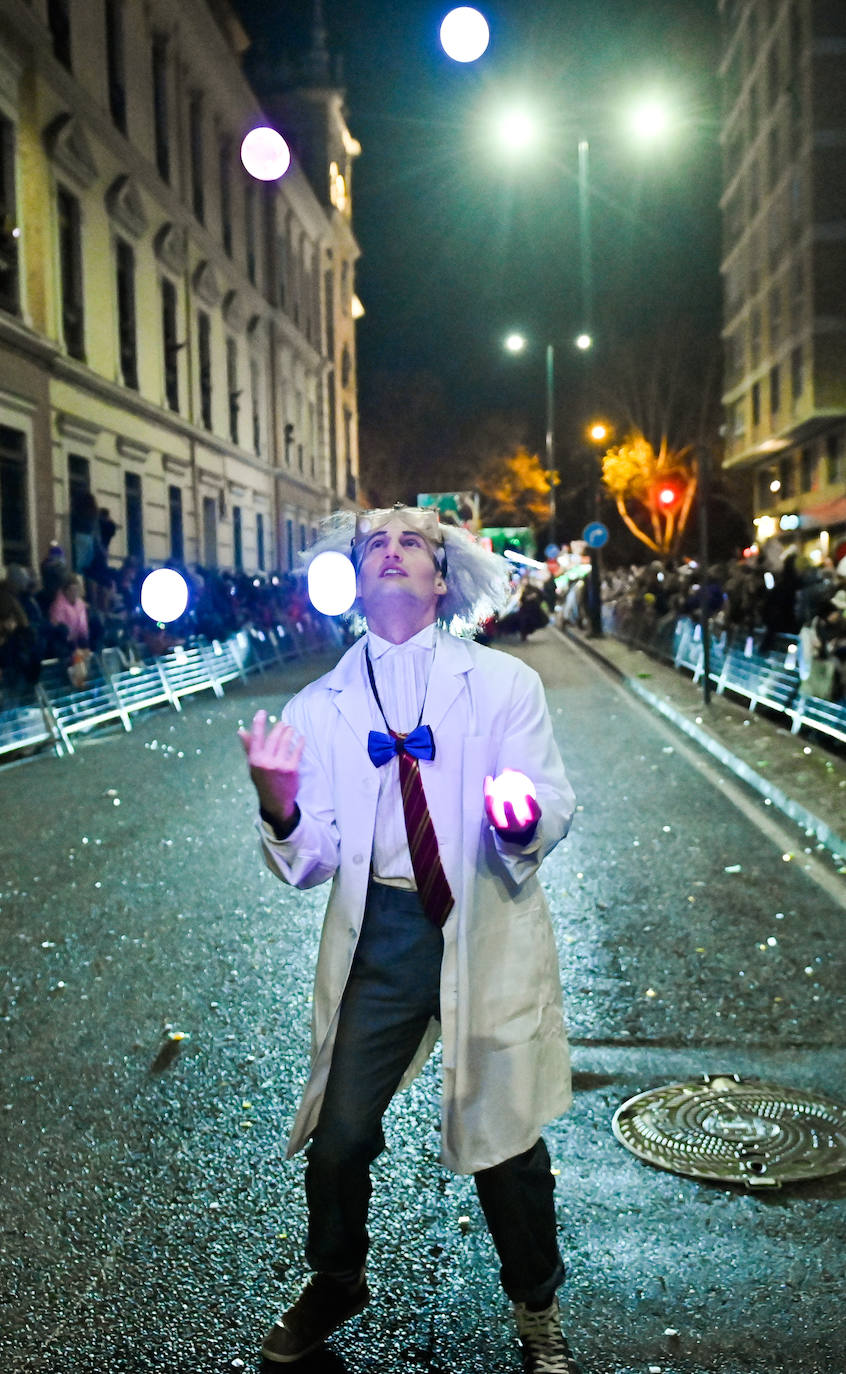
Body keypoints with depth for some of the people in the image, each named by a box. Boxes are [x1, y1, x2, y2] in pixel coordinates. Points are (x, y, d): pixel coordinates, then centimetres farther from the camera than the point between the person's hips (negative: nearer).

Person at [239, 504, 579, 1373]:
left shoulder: (504, 684, 1)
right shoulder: (319, 707, 3)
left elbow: (555, 806, -6)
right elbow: (310, 862, 0)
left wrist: (523, 817, -29)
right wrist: (281, 805, -21)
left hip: (487, 931, -1)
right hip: (376, 935, 2)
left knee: (505, 1139, 8)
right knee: (337, 1138, 8)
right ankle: (334, 1284, 40)